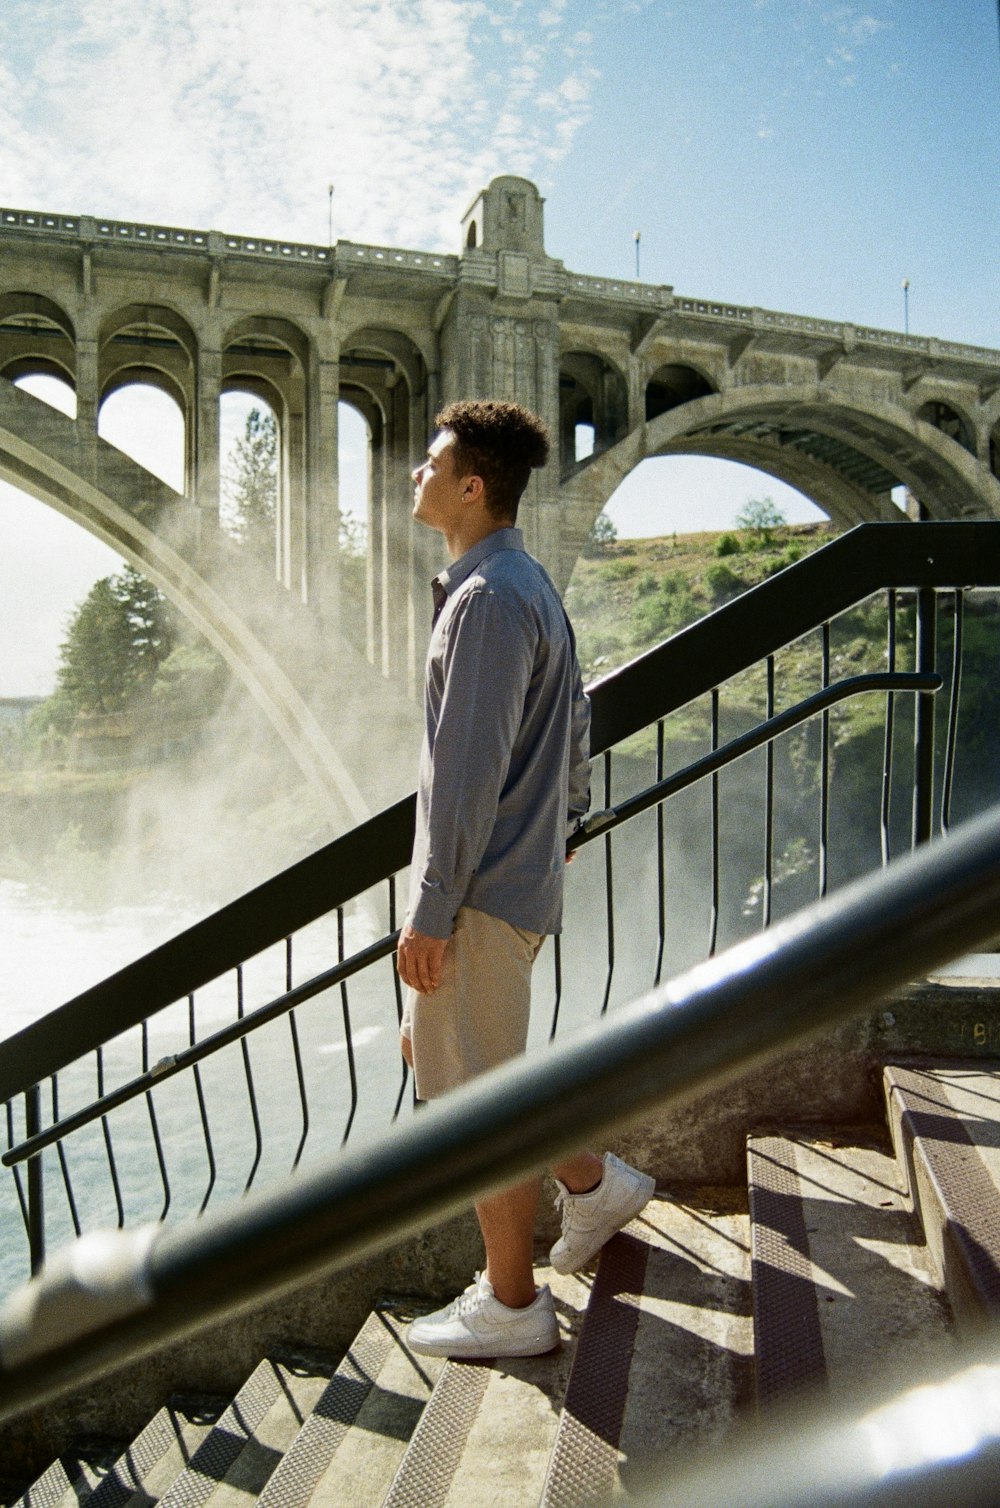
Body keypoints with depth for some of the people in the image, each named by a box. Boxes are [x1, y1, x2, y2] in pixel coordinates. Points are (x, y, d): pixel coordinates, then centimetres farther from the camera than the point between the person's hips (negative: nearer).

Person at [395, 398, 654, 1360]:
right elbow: (575, 729, 19)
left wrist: (430, 912, -19)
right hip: (523, 873, 10)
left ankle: (512, 1307, 19)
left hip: (484, 887, -10)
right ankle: (592, 1182, 30)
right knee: (431, 1051, 22)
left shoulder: (488, 601, -18)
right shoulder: (532, 588, 14)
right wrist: (562, 825, 26)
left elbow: (467, 770, -22)